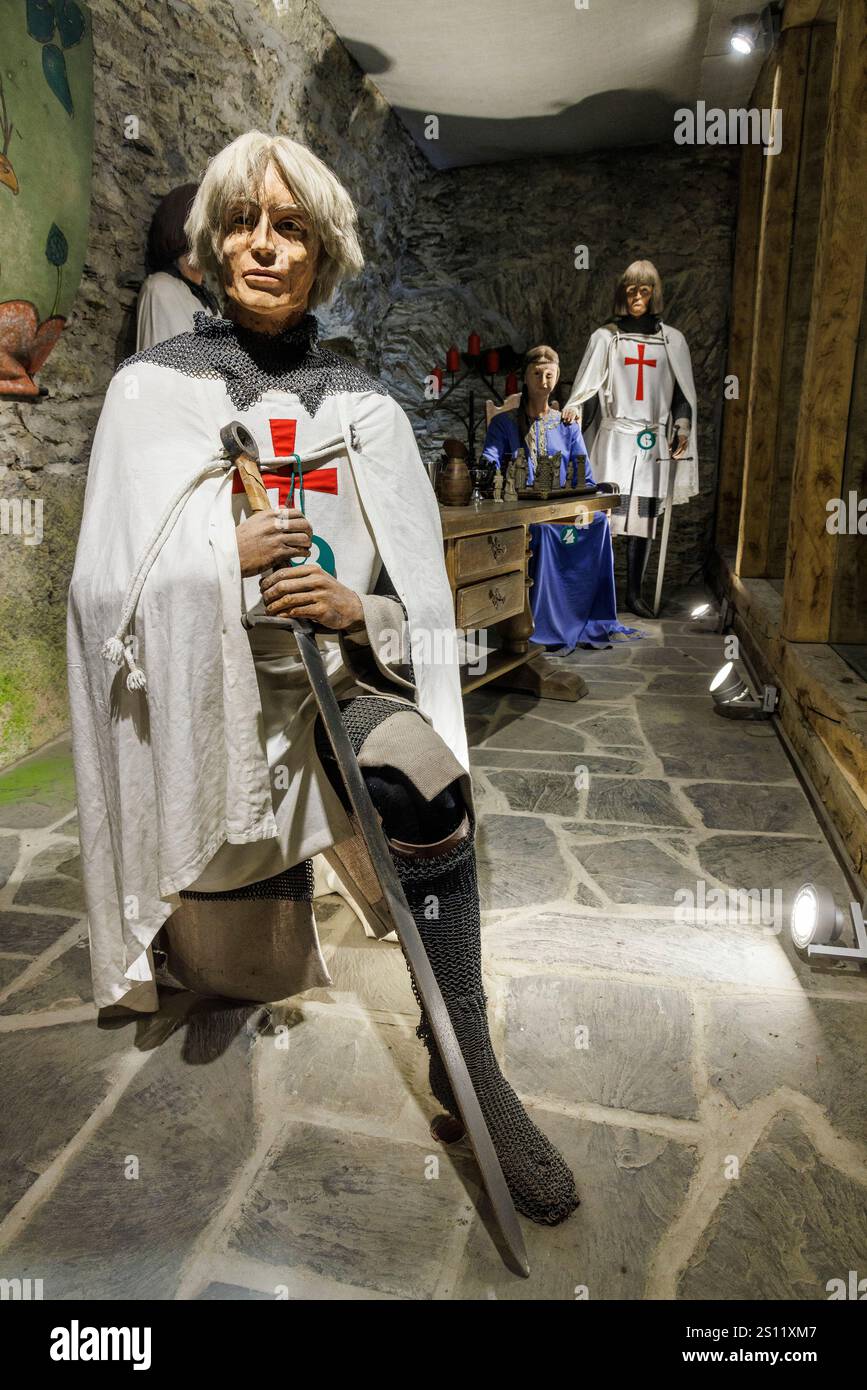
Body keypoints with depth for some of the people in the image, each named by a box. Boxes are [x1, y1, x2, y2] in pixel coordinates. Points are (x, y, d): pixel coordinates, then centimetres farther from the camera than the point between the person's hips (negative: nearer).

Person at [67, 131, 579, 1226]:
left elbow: (417, 595, 6)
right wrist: (227, 557, -18)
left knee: (430, 789, -29)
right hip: (210, 686, -1)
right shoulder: (152, 388, 1)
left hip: (341, 673, 1)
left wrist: (356, 609, -15)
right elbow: (111, 584, -3)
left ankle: (466, 1065, -11)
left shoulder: (364, 407, 8)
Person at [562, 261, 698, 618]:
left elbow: (683, 391, 15)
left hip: (652, 441, 2)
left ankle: (634, 594, 10)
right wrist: (575, 409, -18)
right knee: (605, 514, -11)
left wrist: (682, 429, 2)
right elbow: (587, 384, 1)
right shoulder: (605, 337, 8)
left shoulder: (672, 340, 14)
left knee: (644, 519, 2)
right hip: (614, 437, -2)